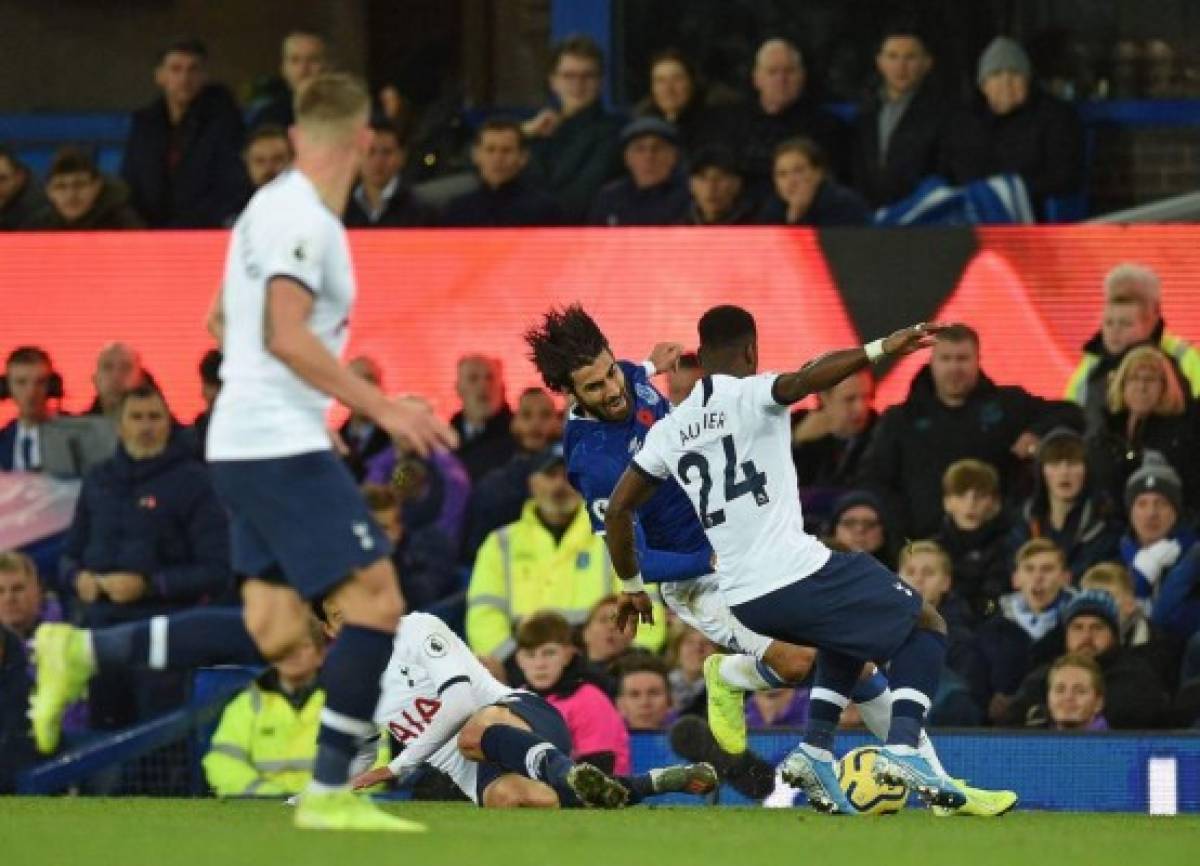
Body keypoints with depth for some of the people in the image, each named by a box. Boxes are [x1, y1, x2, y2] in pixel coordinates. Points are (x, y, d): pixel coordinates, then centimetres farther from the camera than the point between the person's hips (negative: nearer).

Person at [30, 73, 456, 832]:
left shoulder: (275, 208, 15)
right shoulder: (301, 219, -15)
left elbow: (223, 321, 26)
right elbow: (287, 337, -24)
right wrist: (383, 409, -23)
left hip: (248, 446, 10)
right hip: (281, 446, -10)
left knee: (275, 632, 7)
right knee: (377, 600, -11)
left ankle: (83, 653, 11)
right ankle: (331, 792, -9)